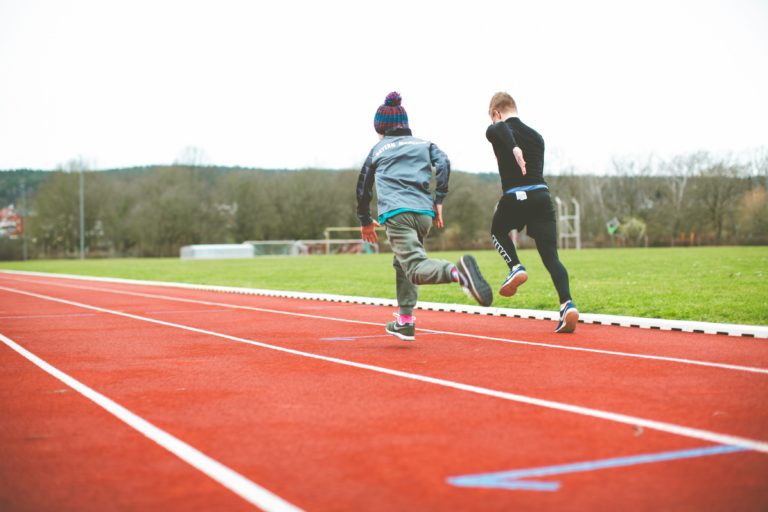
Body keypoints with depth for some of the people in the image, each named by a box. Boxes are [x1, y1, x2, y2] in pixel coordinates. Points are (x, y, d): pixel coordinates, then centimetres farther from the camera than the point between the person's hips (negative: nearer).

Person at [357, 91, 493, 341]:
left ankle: (458, 271, -50)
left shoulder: (377, 150, 21)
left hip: (396, 214, -4)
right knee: (402, 263, 24)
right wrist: (438, 201, 5)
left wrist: (366, 221, 40)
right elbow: (443, 164, 4)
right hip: (424, 213, 4)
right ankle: (405, 321, 23)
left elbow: (363, 187, 28)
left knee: (416, 268, -20)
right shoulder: (424, 144, 23)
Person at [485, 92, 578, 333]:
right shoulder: (536, 135, 22)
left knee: (498, 231, 29)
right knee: (550, 255, 1)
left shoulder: (495, 131, 6)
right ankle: (567, 304, -16)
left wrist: (514, 148, -36)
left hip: (514, 197, -3)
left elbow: (503, 128, -20)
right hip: (541, 194, 4)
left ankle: (516, 268, 6)